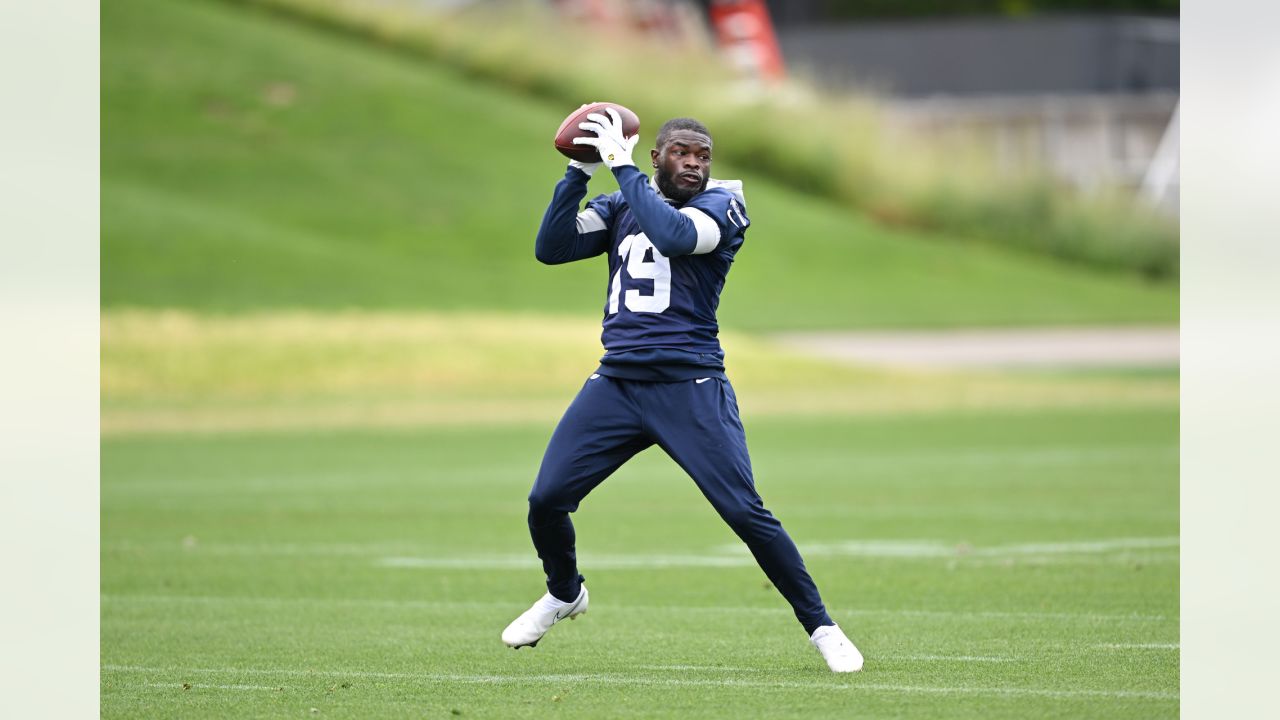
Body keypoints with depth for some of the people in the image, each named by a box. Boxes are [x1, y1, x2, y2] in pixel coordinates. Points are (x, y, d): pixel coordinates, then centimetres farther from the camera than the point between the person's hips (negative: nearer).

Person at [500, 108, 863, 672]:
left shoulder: (721, 204, -2)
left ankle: (820, 627, 1)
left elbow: (674, 235, -22)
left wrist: (621, 165, -16)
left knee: (745, 511, -12)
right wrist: (580, 171, -6)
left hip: (690, 388, -4)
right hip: (616, 385, 4)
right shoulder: (621, 207, 13)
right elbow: (550, 248, 3)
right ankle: (564, 594, 30)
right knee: (546, 499, 0)